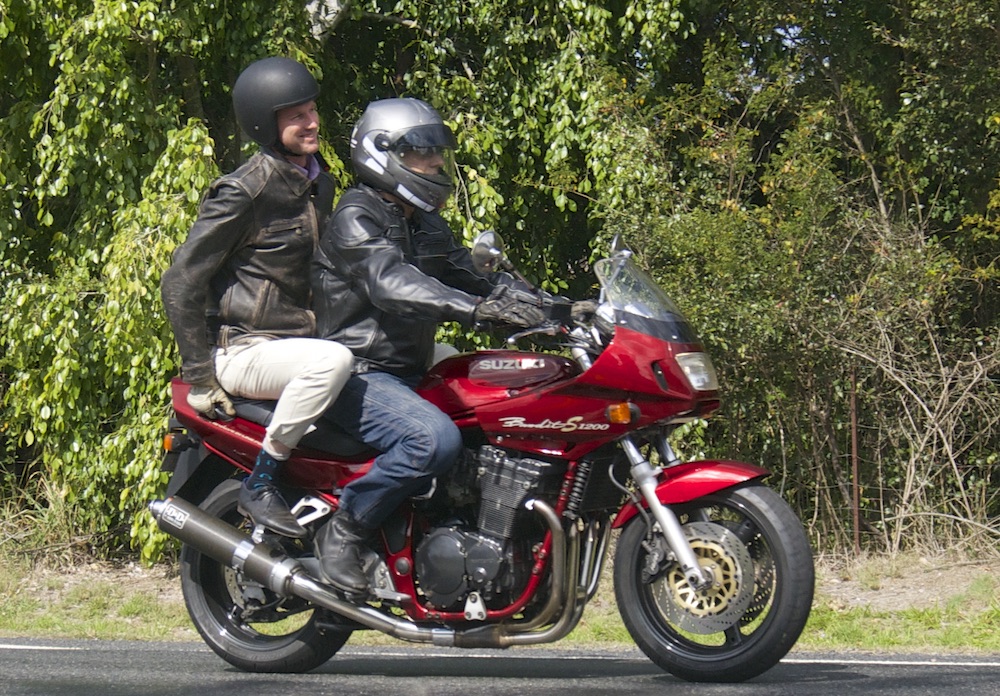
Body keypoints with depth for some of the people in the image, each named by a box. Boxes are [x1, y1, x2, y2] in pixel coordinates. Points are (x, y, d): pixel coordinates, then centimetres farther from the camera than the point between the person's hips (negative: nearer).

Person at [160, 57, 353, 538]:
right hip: (243, 349, -9)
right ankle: (259, 487, -24)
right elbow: (181, 282, -14)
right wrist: (199, 376, -16)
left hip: (298, 337, 9)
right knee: (333, 361, -38)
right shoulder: (245, 191, -14)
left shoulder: (319, 184, 12)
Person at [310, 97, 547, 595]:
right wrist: (477, 309, -42)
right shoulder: (355, 217, -10)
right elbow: (391, 283, -28)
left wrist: (543, 307, -6)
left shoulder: (426, 226, 20)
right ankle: (343, 531, -19)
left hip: (410, 377, 9)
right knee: (435, 438, -35)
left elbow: (469, 278, 14)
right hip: (359, 377, -9)